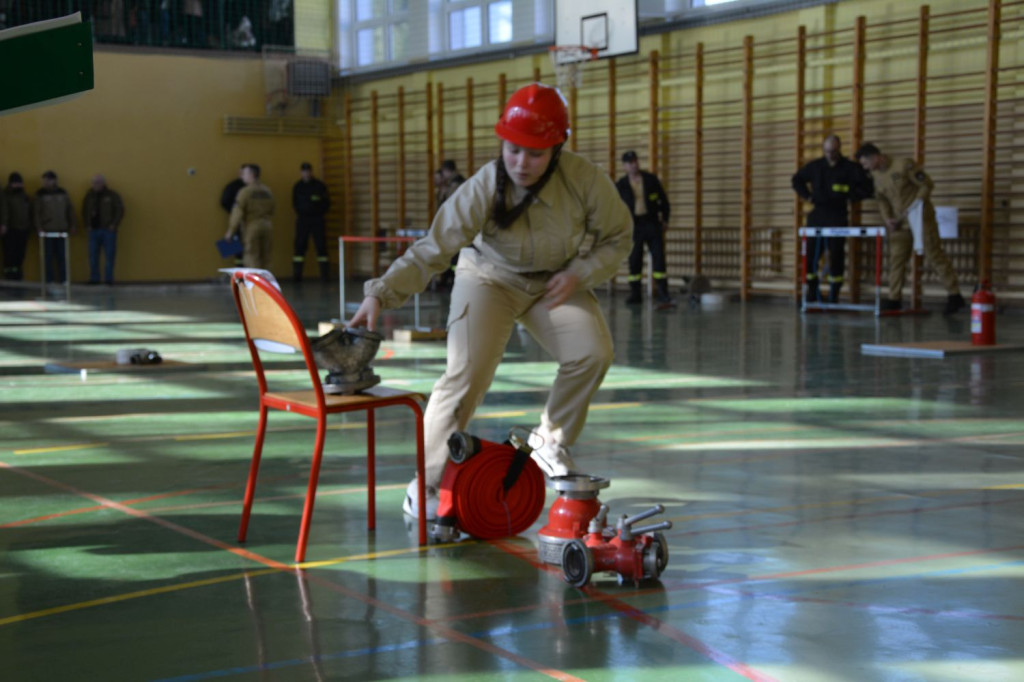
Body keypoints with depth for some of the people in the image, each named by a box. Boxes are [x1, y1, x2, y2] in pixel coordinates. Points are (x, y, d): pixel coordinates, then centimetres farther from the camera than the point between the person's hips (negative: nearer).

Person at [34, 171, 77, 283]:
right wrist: (39, 227, -11)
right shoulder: (40, 195, 2)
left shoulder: (63, 193, 9)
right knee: (48, 257, -1)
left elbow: (70, 210, 13)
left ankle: (63, 279, 8)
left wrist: (73, 225, 7)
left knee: (62, 257, 3)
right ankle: (49, 280, 3)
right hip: (47, 231, -2)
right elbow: (36, 212, -1)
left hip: (61, 230, 2)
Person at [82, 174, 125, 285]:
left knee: (109, 255, -2)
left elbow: (120, 210, -2)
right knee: (93, 255, 3)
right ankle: (94, 278, 10)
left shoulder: (112, 196, -1)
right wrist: (87, 225, 6)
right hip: (94, 230, 4)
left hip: (108, 230, -4)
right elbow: (84, 211, 18)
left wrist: (113, 225, -8)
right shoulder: (89, 196, 10)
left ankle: (108, 279, 4)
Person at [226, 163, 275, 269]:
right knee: (265, 257, 11)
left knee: (251, 258, -2)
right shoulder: (267, 191, 9)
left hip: (251, 226, -6)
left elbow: (238, 213, -12)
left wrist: (230, 231, -7)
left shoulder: (245, 192, -10)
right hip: (266, 226, 6)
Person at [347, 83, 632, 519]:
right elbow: (431, 251, -32)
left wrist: (579, 274, -22)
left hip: (556, 282, 3)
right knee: (469, 371, -22)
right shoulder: (483, 189, -29)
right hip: (490, 278, -3)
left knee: (593, 353, -18)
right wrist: (380, 294, -46)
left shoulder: (584, 180, -23)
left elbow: (616, 238, -7)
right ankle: (427, 483, -9)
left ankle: (551, 442, 10)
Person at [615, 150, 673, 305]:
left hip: (652, 223, 0)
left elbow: (663, 199, 11)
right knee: (634, 260, 2)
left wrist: (665, 219, 9)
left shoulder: (651, 179, 3)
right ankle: (635, 294, 9)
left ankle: (662, 292, 1)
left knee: (658, 256, -4)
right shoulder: (621, 185, 2)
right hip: (633, 224, 0)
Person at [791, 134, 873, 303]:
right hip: (816, 217, 3)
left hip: (837, 219, -3)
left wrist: (849, 197, -7)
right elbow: (797, 179, 24)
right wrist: (807, 196, 12)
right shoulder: (815, 166, 9)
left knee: (836, 258, -2)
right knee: (810, 256, 1)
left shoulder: (851, 168, -1)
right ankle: (812, 292, 16)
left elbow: (866, 188, -1)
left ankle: (834, 295, 5)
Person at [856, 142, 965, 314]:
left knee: (934, 254, -8)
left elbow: (927, 185, -13)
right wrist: (887, 218, -1)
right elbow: (881, 199, 15)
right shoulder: (876, 175, 7)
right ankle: (894, 299, 12)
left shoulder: (904, 165, -15)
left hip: (921, 218, -7)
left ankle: (954, 296, -5)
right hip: (900, 222, 7)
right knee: (896, 259, 5)